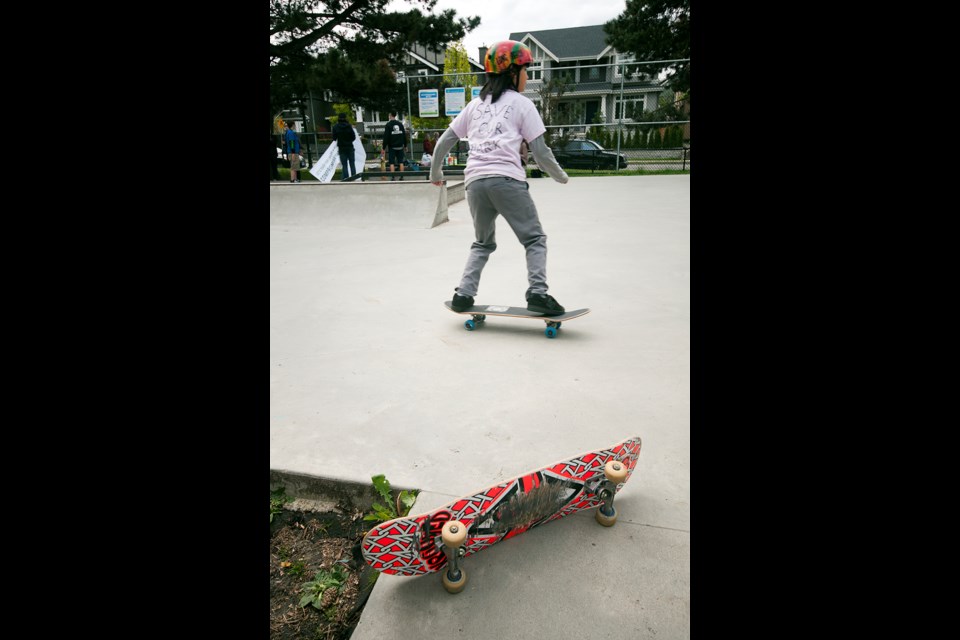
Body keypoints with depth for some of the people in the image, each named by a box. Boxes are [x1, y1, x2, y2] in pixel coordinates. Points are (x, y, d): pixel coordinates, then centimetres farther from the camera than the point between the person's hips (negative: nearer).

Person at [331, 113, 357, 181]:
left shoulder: (335, 127, -7)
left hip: (341, 147, 0)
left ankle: (345, 177, -1)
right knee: (352, 163, 9)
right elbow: (354, 137, -4)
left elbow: (334, 138, -4)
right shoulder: (349, 126, -7)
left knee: (344, 164, 3)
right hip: (350, 146, 1)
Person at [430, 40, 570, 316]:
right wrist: (561, 176, 18)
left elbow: (443, 142, 20)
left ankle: (463, 294, 12)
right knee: (535, 239, 6)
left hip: (475, 181, 5)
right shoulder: (522, 103, 8)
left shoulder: (475, 104, 21)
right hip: (507, 179, -5)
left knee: (483, 243, 21)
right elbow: (539, 151, 4)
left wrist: (435, 173, 34)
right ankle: (537, 293, -9)